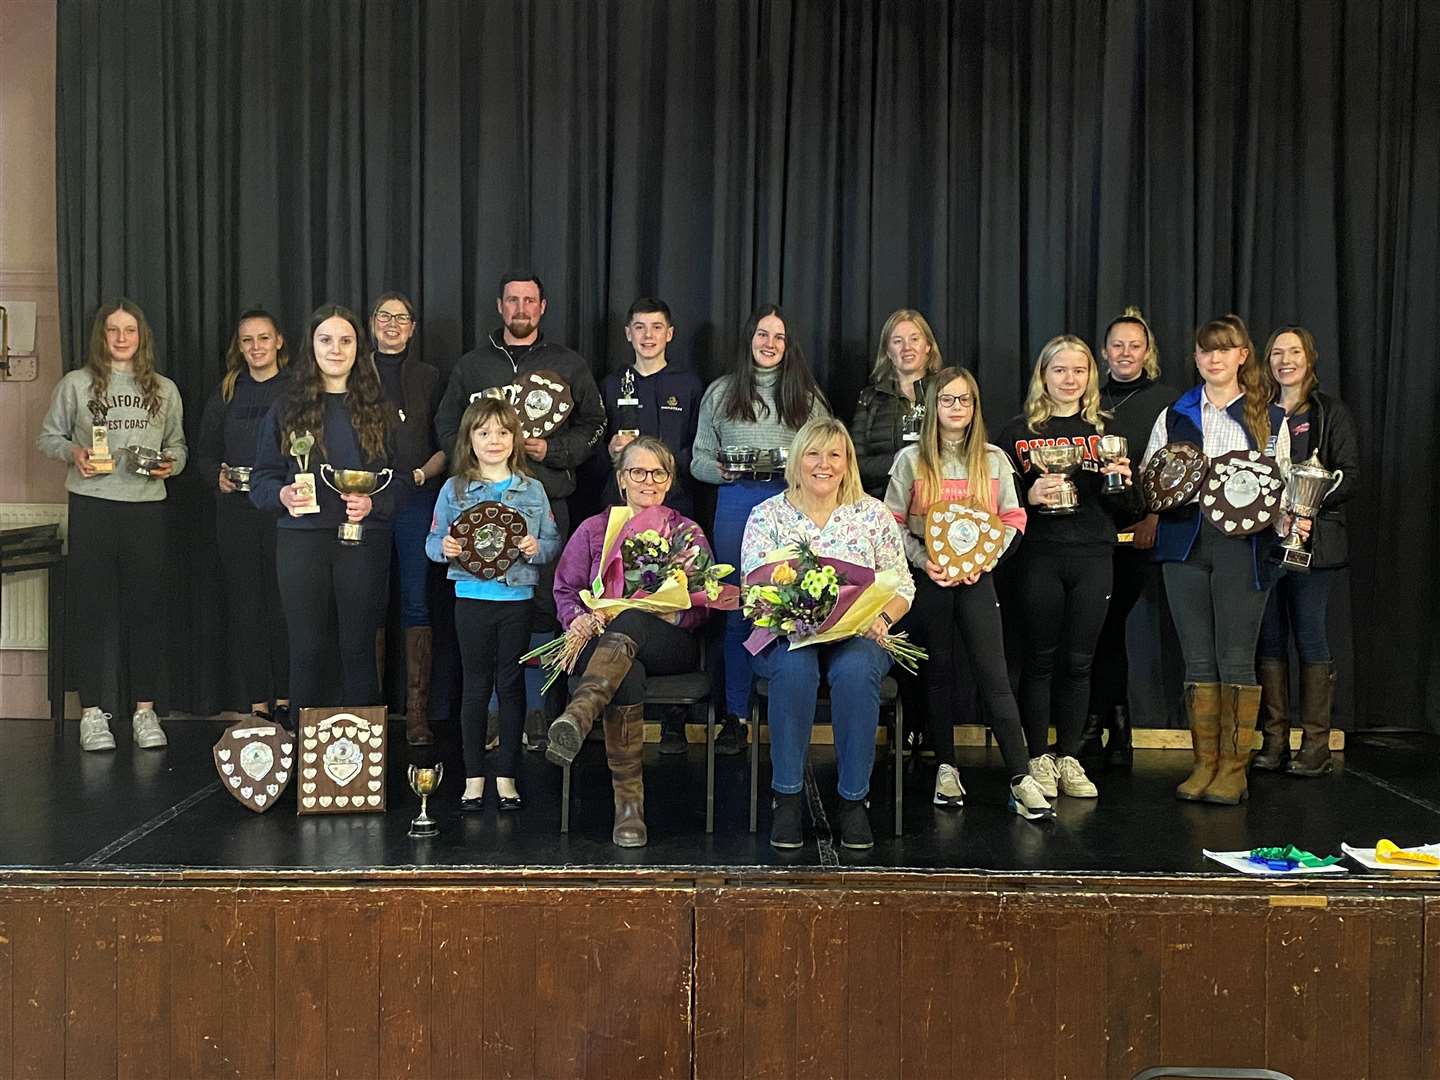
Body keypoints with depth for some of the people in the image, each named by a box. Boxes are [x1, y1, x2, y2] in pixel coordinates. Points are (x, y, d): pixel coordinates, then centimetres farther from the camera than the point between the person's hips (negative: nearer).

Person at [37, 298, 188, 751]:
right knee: (91, 608, 1)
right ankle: (92, 712, 7)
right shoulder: (76, 383, 5)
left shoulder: (164, 389, 11)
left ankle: (145, 709, 12)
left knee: (144, 609, 4)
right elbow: (47, 437, 10)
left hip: (147, 506, 2)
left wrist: (170, 463, -4)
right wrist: (73, 452, -10)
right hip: (92, 505, -1)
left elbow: (178, 444, 18)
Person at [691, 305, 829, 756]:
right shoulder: (720, 392, 14)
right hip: (736, 503, 0)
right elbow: (699, 459, 11)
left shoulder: (807, 395, 14)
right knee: (737, 608, 1)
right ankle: (736, 714, 8)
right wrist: (721, 471, -9)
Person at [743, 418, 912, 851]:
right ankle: (786, 796, -24)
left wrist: (881, 618, -14)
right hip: (786, 637, 0)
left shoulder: (873, 514, 8)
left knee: (855, 670, -34)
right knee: (795, 666, -36)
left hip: (857, 637, 1)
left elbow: (902, 586, 7)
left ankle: (853, 799, -23)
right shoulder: (767, 515, 6)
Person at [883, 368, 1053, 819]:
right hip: (928, 578, 0)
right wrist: (923, 561, -14)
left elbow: (1012, 520, 6)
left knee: (994, 674, -6)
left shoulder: (994, 459, 7)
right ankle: (946, 768, 18)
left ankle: (1021, 777, -8)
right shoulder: (911, 459, 2)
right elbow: (893, 524, 0)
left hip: (976, 577, 0)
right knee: (938, 671, 7)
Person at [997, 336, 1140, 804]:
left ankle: (1069, 759, 15)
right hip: (1040, 556, -2)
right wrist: (1029, 495, -16)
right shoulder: (1020, 430, 5)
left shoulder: (1105, 430, 13)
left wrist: (1122, 481, -6)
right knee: (1040, 657, 2)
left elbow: (1129, 509, 14)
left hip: (1093, 558, 2)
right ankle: (1039, 759, 11)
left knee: (1078, 660, 5)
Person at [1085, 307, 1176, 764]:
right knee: (1103, 625, 0)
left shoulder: (1164, 400, 5)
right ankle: (1114, 728, 9)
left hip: (1139, 530, -2)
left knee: (1107, 623, -4)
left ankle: (1099, 726, 6)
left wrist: (1153, 520, -9)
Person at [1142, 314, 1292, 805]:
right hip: (1185, 543, 2)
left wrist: (1289, 522, -11)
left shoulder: (1270, 419, 10)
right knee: (1198, 658, 4)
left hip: (1243, 544, -2)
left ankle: (1233, 767, 6)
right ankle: (1205, 762, 12)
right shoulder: (1173, 416, 14)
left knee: (1236, 658, -2)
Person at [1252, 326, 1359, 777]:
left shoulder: (1331, 412, 3)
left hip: (1310, 539, -3)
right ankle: (1273, 739, 9)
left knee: (1310, 637, -2)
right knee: (1269, 637, 4)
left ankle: (1315, 744, 3)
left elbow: (1349, 476, -4)